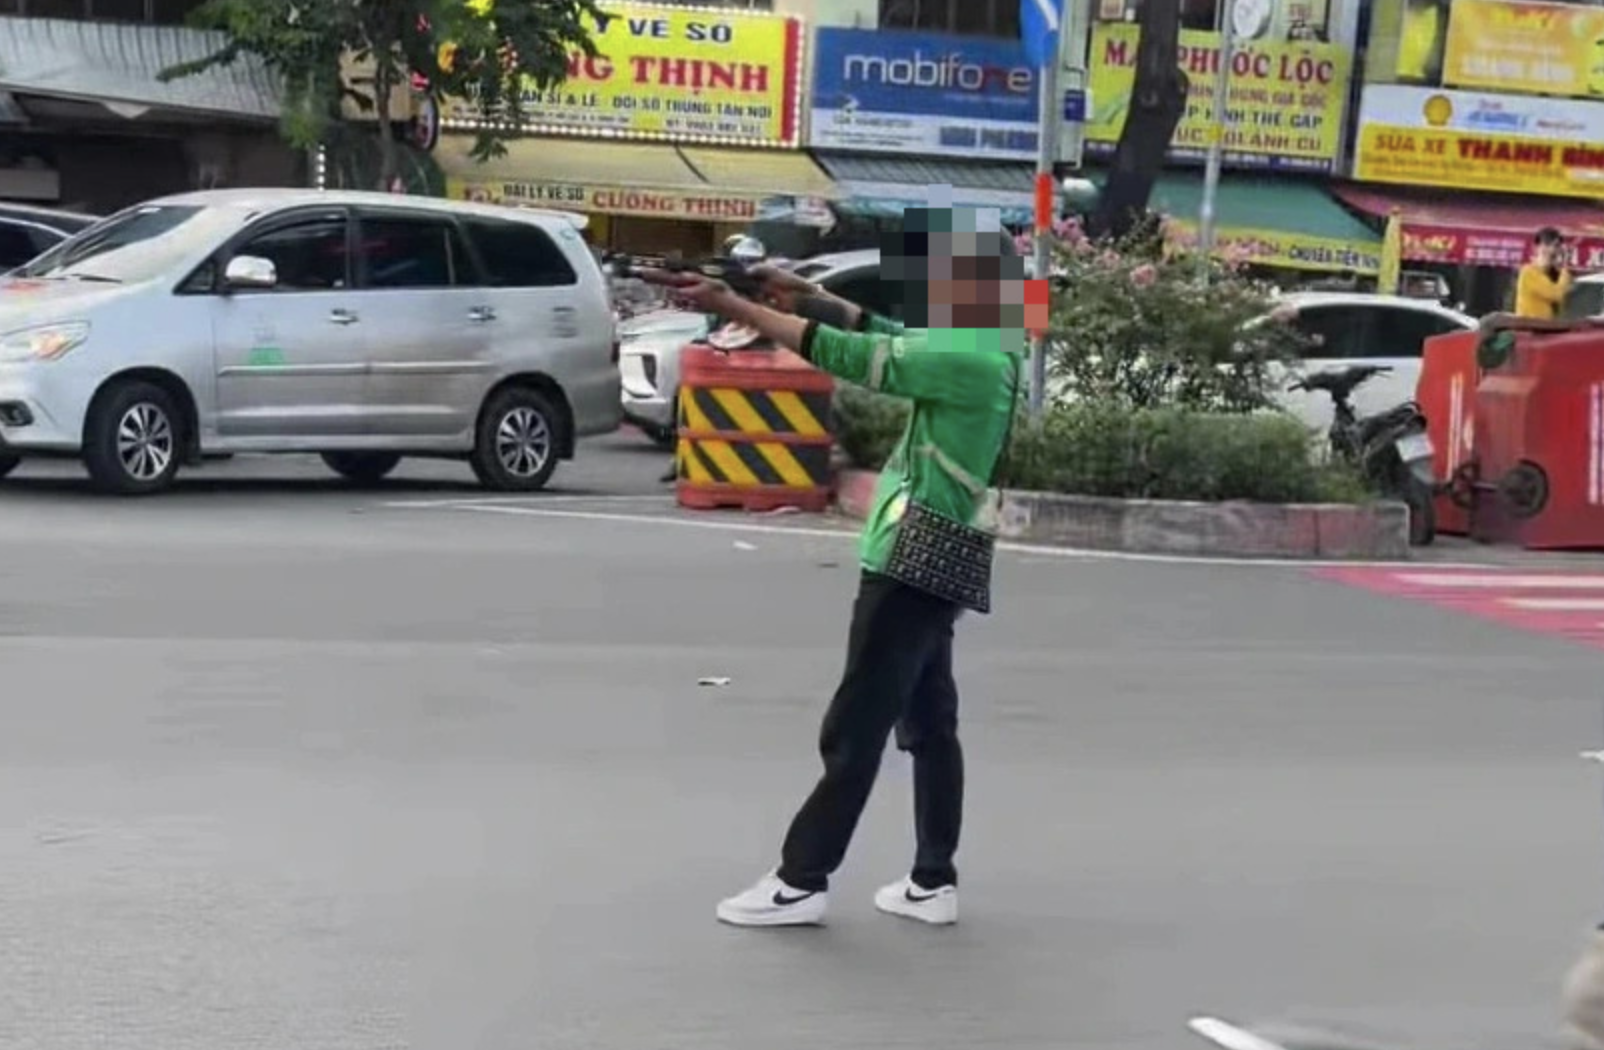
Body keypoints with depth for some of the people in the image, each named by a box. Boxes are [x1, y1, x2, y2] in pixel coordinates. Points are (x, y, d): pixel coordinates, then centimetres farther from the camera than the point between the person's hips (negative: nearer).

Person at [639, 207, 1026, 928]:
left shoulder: (971, 359, -19)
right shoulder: (983, 350, 12)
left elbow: (848, 356, -19)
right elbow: (883, 335, 15)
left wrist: (730, 305, -15)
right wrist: (807, 297, 1)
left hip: (915, 566, -10)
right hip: (929, 565, 10)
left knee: (854, 729, -4)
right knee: (929, 724, 13)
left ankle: (801, 882, 3)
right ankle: (933, 883, 18)